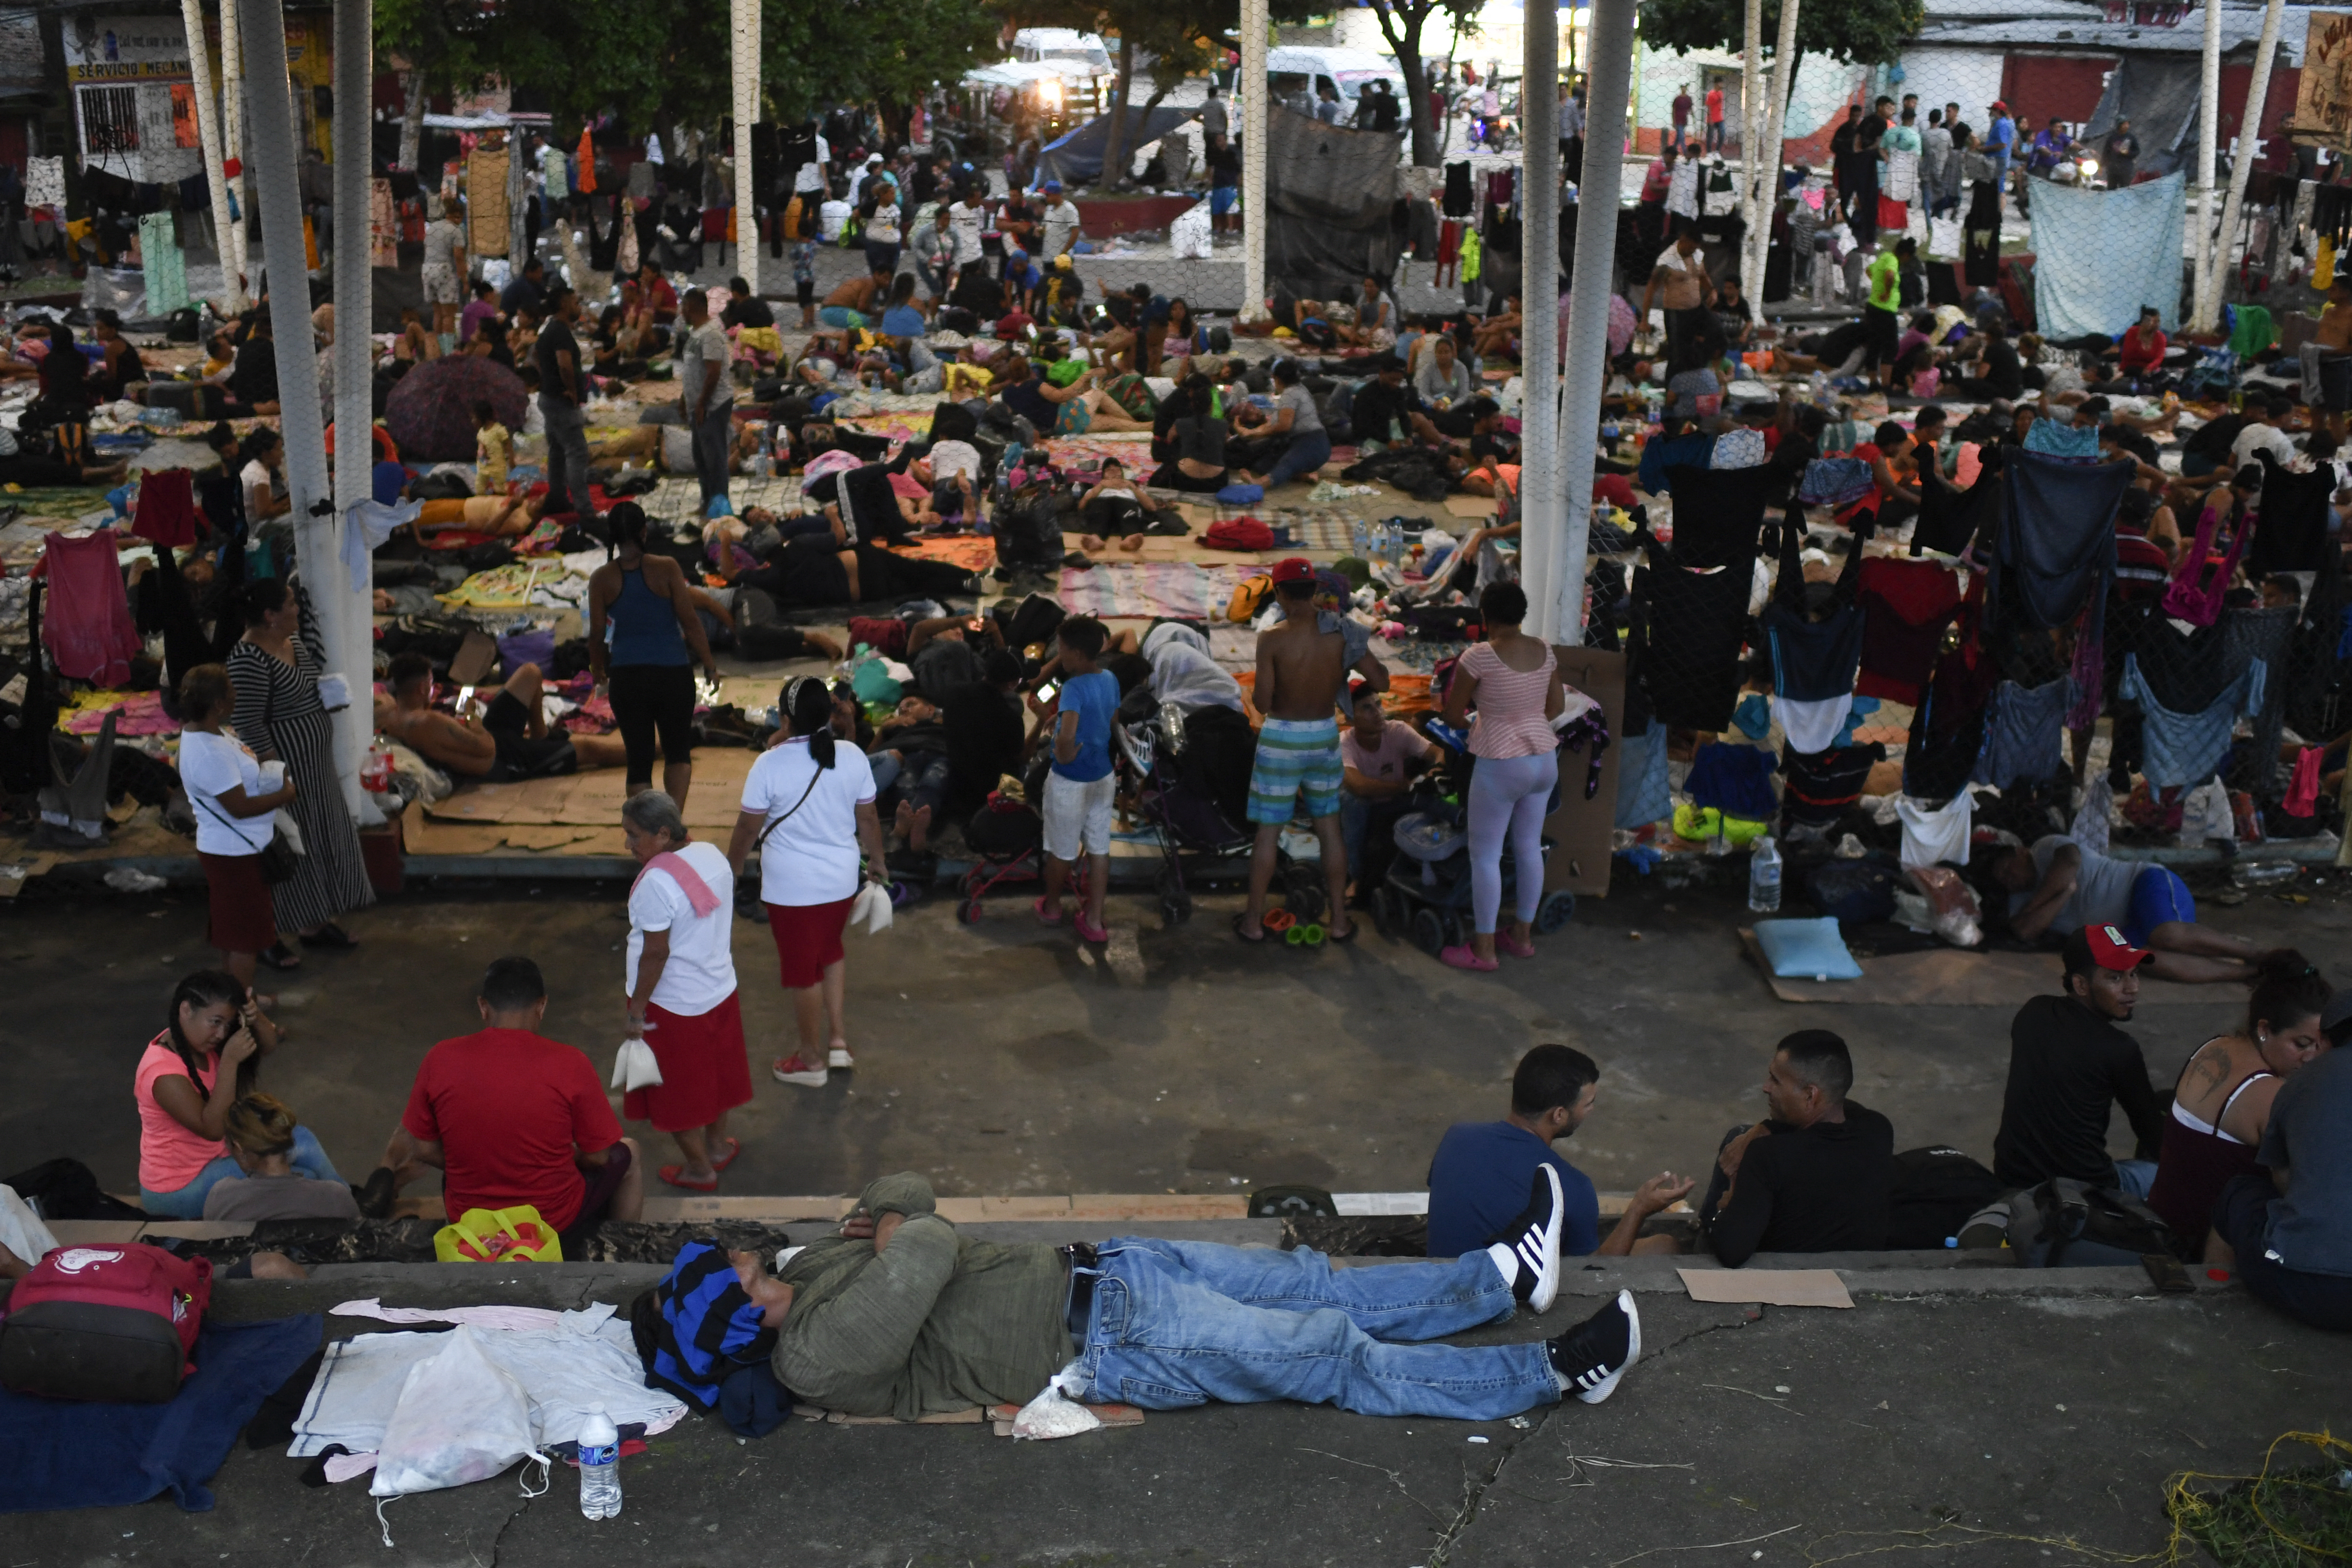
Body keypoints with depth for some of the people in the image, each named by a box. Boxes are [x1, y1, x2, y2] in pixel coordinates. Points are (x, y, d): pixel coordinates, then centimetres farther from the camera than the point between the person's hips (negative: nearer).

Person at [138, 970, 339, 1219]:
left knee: (300, 1140, 0)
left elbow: (268, 1046, 0)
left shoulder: (199, 1039, -3)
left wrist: (255, 1017, -23)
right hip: (177, 1190, -9)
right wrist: (230, 1060, -34)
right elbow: (212, 1129, -31)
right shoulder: (163, 1071, -28)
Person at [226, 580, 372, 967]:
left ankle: (315, 923, 33)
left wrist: (328, 692, 7)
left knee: (323, 837, 18)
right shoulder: (250, 659, -25)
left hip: (315, 763, 10)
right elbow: (250, 725, -25)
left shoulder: (292, 640, 5)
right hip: (284, 764, -10)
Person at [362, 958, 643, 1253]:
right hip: (557, 1224, -3)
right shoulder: (569, 1064, -20)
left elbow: (424, 1149, -2)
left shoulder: (440, 1060, -14)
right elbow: (597, 1157, -10)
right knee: (628, 1152, 29)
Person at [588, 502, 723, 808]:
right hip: (672, 672, -1)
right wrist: (710, 664, 4)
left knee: (639, 759, 10)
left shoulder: (601, 579, -2)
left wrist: (599, 676, 18)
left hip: (626, 676, 2)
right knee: (678, 751, 11)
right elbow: (690, 622, -7)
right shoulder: (666, 569, -8)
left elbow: (596, 635, 2)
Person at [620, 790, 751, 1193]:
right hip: (721, 990, 8)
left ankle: (699, 1169, 25)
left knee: (677, 1087, 11)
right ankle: (718, 1145, 42)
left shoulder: (656, 882, -29)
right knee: (714, 1069, 25)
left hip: (674, 1005, -8)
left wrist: (636, 1012, -16)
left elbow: (655, 953, -25)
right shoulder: (713, 855, -4)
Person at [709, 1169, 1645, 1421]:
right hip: (1109, 1347, -8)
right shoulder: (818, 1361, -19)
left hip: (1089, 1273, 8)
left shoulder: (815, 1264, 6)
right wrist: (900, 1235, -11)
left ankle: (1504, 1277, 21)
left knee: (1320, 1289, 9)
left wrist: (882, 1219, -3)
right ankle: (1555, 1374, 3)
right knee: (1343, 1357, -5)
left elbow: (909, 1191, 17)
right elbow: (930, 1250, -32)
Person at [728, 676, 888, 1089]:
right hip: (841, 879, 4)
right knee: (830, 952, 27)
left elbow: (748, 828, -11)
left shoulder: (771, 764, -20)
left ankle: (812, 1059, 25)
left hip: (791, 887, -4)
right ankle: (838, 1039, 25)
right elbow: (868, 820, 2)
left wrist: (732, 869, 7)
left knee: (802, 969, 11)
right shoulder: (853, 757, -9)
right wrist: (877, 863, 18)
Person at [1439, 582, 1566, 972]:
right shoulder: (1544, 650, 1)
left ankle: (1483, 948, 10)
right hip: (1544, 760, 7)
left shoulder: (1480, 656, -17)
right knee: (1529, 848, 17)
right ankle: (1523, 936, 28)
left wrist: (1468, 715, 14)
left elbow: (1452, 715, -8)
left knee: (1485, 855, 4)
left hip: (1501, 765, -7)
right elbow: (1557, 706, 11)